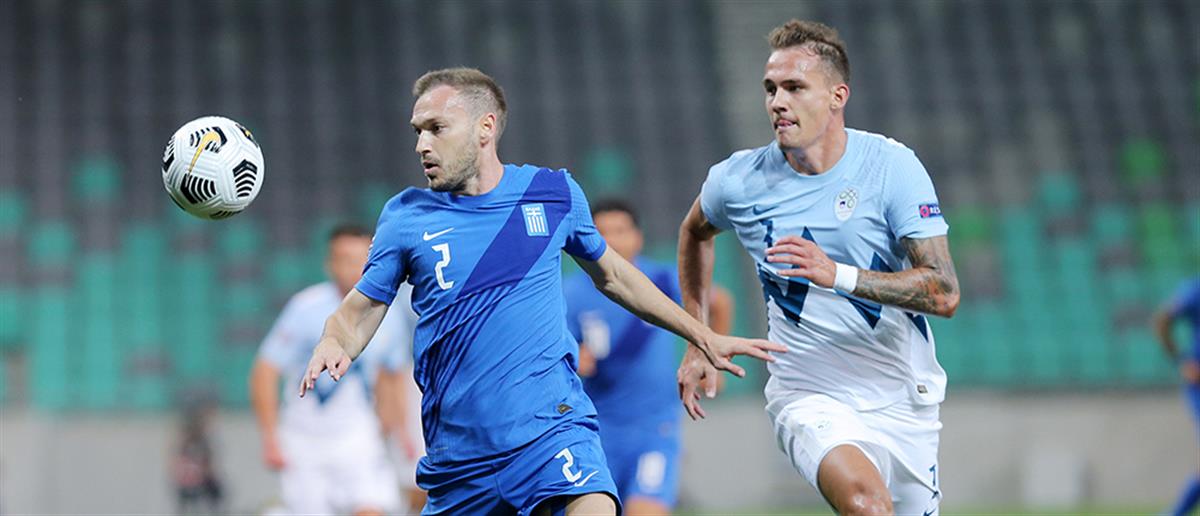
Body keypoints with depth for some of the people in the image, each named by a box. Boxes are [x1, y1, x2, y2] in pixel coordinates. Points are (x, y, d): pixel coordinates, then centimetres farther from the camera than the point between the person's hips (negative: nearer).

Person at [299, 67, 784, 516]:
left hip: (552, 427, -2)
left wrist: (702, 336, 24)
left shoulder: (554, 193, 5)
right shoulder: (405, 217, 3)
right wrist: (332, 348, -17)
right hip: (457, 453, 2)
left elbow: (610, 275, 21)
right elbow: (356, 315, 7)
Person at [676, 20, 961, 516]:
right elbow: (695, 232, 20)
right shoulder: (737, 181, -6)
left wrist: (837, 275, -30)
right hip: (808, 396, -2)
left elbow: (944, 293, -17)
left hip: (904, 400, 2)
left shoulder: (891, 166, -10)